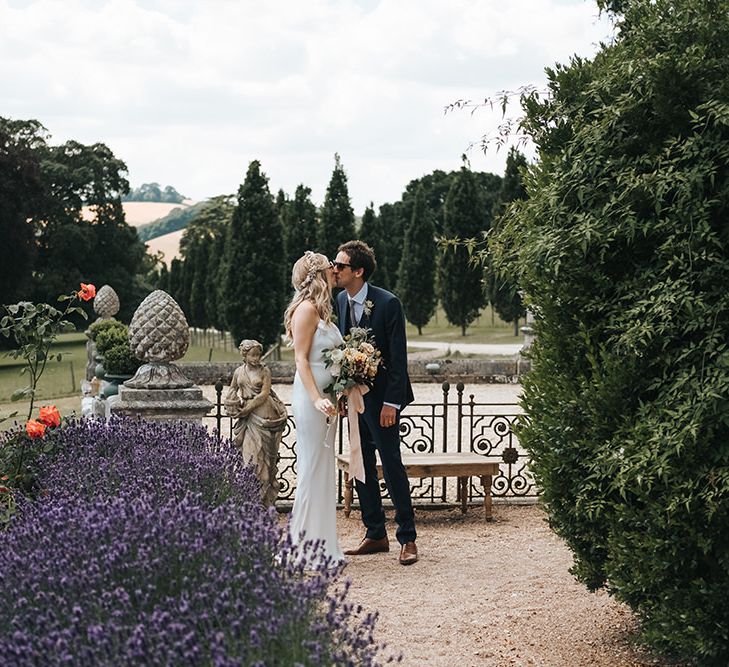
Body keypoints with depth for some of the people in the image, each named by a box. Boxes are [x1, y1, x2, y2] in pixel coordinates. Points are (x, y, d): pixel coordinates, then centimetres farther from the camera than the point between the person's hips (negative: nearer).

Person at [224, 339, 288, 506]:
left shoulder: (264, 371, -1)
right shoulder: (239, 371, 9)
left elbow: (264, 394, -9)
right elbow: (232, 389, 22)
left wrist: (248, 407, -11)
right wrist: (236, 404, 4)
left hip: (263, 414, -3)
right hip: (248, 417, 3)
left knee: (262, 453, -2)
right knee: (250, 452, -2)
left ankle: (264, 497, 3)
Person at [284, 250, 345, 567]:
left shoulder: (321, 310, 16)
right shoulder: (307, 309, -11)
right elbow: (301, 359, -16)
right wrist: (316, 398, -23)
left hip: (325, 397, 10)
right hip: (311, 397, -10)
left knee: (322, 469, 12)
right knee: (313, 468, -5)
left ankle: (321, 544, 18)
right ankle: (309, 545, 0)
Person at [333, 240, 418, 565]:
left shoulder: (388, 303, -15)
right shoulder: (342, 300, 6)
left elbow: (398, 357, -15)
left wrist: (390, 402, -18)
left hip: (380, 397, -7)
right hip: (354, 395, 7)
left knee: (391, 465, -4)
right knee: (361, 467, 11)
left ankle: (407, 538, 6)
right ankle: (375, 535, 21)